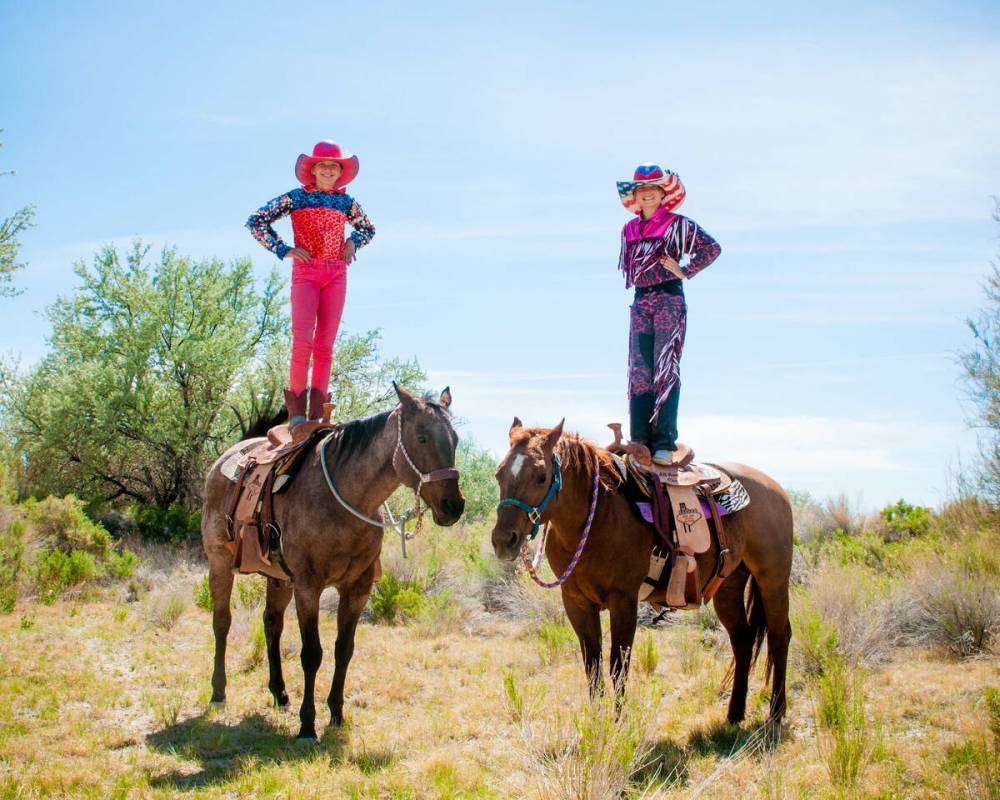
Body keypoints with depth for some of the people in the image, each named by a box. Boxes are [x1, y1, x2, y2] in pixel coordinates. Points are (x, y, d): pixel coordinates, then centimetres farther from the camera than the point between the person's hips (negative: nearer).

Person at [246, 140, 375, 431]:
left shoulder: (346, 202, 13)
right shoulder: (296, 197, 3)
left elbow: (368, 228, 31)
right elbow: (255, 221, 3)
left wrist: (353, 242, 10)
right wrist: (284, 250, -4)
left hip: (336, 274, 3)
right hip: (305, 272, -3)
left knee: (325, 345, 0)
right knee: (302, 341, -16)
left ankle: (317, 411, 2)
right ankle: (296, 407, -6)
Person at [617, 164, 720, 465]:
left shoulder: (678, 225, 1)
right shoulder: (629, 230, 15)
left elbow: (712, 247, -7)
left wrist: (685, 270, -6)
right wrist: (633, 280, 13)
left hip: (669, 299, -5)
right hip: (640, 303, 5)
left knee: (665, 369, -10)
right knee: (639, 372, 1)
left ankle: (665, 443, -11)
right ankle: (640, 441, 3)